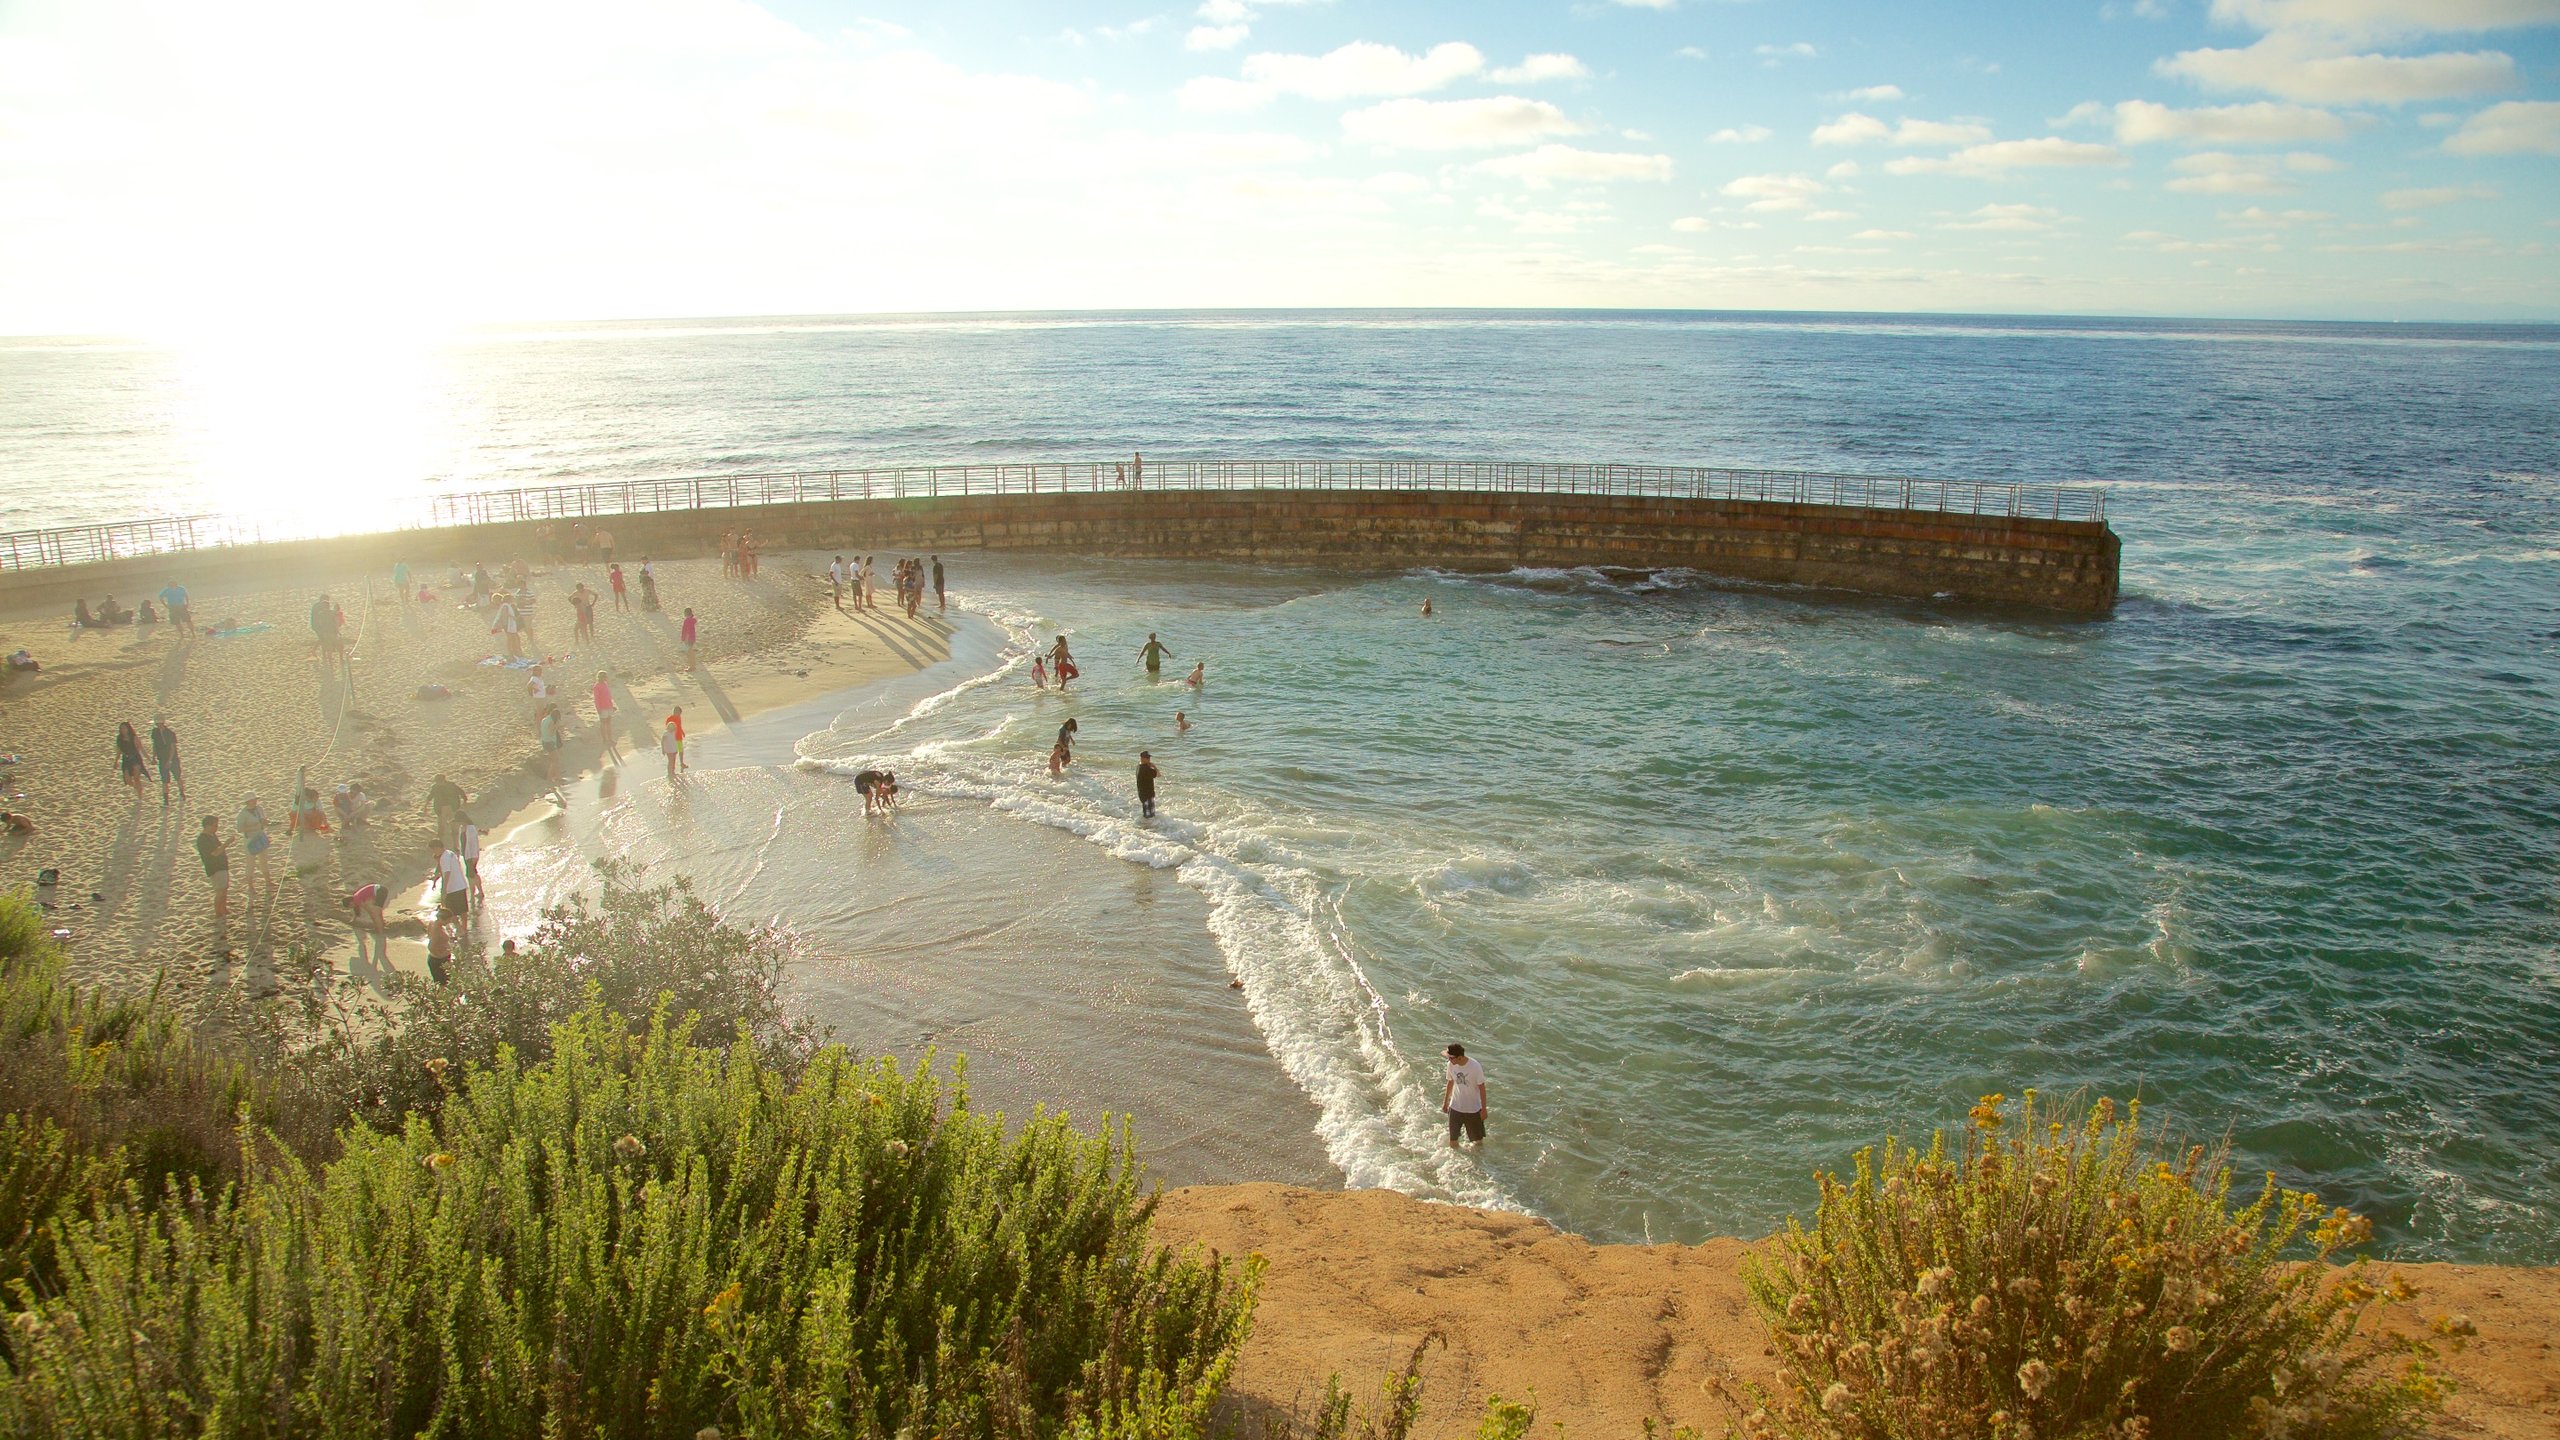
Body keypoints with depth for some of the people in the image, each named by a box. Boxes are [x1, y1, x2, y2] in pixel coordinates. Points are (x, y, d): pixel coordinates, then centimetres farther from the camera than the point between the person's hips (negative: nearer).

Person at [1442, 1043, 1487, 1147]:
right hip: (1455, 1107, 3)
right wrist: (1445, 1101, 14)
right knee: (1452, 1140, 10)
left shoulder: (1475, 1067, -25)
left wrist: (1484, 1109, -10)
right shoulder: (1451, 1065, -12)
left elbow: (1481, 1088, -14)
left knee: (1478, 1139, 14)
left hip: (1473, 1109, -3)